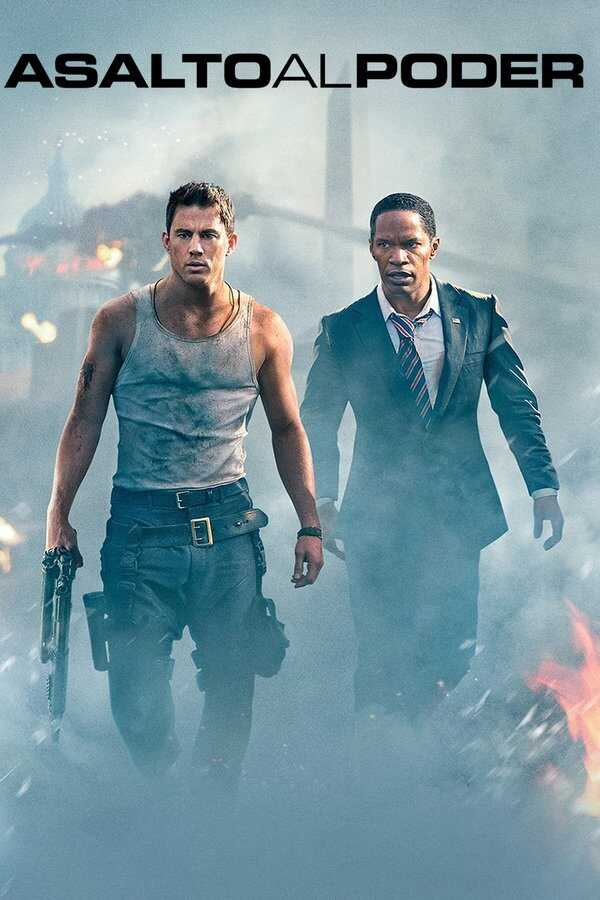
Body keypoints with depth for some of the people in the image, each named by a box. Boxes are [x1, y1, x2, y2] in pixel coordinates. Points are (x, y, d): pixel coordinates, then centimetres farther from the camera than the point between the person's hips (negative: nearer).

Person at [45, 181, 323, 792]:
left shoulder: (263, 329, 2)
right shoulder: (120, 320, 0)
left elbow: (287, 430, 9)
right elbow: (84, 421, 4)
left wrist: (310, 525, 4)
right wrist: (58, 516, -1)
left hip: (228, 523, 1)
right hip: (140, 524, -1)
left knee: (230, 685, 6)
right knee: (136, 693, 1)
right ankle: (156, 783, 30)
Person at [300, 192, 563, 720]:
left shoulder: (479, 314, 1)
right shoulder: (343, 330, -1)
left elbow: (518, 408, 4)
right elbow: (318, 424, 6)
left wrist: (544, 488, -4)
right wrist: (323, 503, -3)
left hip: (458, 515, 1)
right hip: (378, 518, -1)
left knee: (455, 653, 2)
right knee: (382, 656, 1)